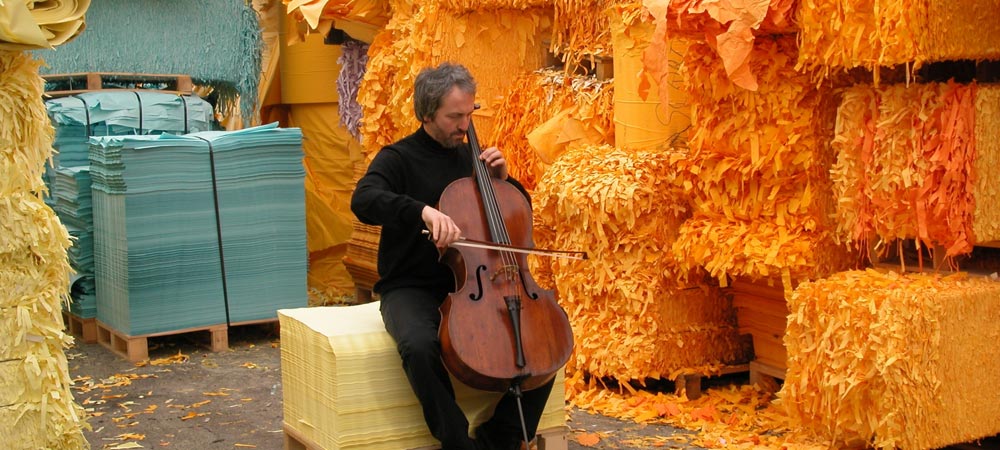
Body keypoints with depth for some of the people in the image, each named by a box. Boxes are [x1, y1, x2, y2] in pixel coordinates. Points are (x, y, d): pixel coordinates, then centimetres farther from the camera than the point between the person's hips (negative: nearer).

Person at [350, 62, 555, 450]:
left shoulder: (470, 157, 11)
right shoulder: (399, 158, -4)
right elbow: (363, 200, -26)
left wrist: (503, 179, 1)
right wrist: (423, 210, -40)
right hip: (411, 288, -5)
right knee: (420, 346, -37)